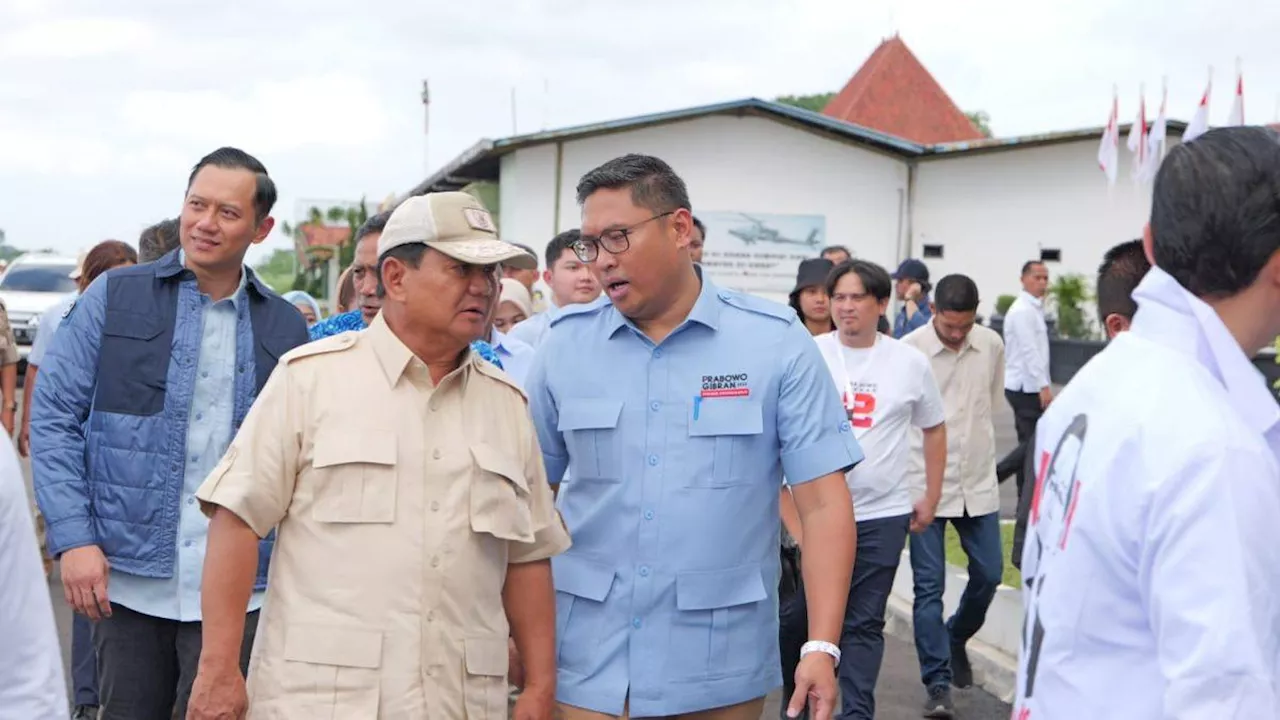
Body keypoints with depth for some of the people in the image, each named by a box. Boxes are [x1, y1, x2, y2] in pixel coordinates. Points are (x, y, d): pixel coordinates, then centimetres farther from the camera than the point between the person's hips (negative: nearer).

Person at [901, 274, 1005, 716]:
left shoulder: (992, 345, 0)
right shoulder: (908, 350, -14)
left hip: (978, 483, 4)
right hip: (926, 485, -4)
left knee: (988, 574, 10)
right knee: (929, 587, -1)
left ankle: (956, 638, 38)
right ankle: (938, 684, 6)